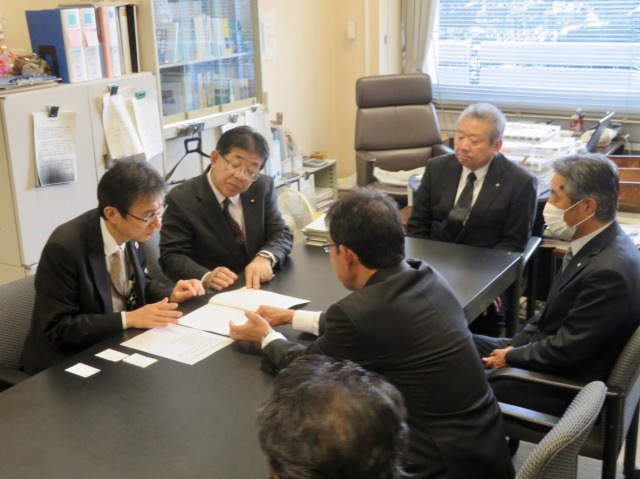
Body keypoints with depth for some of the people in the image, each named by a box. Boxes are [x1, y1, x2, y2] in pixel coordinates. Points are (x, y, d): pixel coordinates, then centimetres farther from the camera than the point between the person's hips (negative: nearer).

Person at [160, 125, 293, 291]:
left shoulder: (263, 187, 3)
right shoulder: (182, 199, -9)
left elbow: (281, 234, 2)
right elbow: (172, 257, -11)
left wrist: (265, 258, -20)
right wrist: (207, 277, -30)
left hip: (259, 288, 3)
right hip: (212, 295, -3)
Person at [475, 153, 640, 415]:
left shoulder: (609, 271, -30)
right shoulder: (597, 245, -1)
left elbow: (566, 352, -25)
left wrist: (509, 357, -11)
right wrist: (513, 346, 0)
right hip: (551, 355, 9)